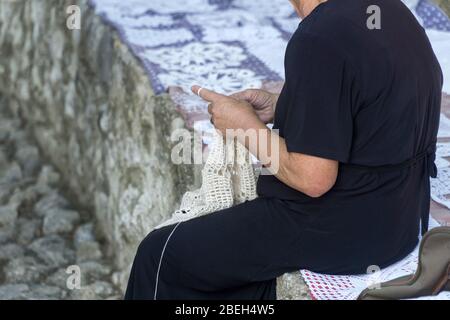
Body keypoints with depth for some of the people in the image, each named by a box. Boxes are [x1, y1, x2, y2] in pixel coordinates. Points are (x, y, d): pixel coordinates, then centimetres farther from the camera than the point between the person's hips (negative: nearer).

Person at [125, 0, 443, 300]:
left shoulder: (319, 41, -25)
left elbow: (313, 179, -25)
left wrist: (247, 126, -10)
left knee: (162, 255, 7)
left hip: (339, 230, -9)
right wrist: (281, 108, 9)